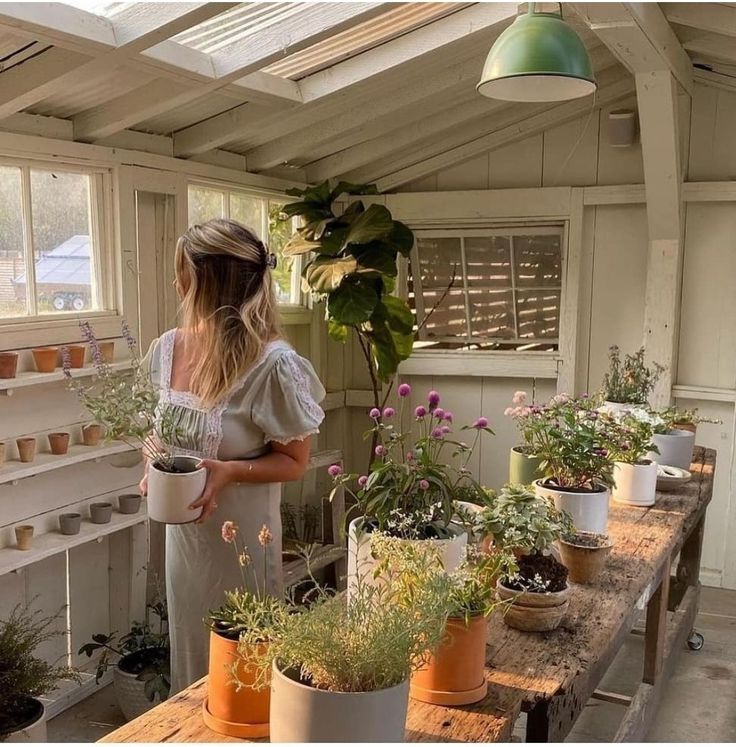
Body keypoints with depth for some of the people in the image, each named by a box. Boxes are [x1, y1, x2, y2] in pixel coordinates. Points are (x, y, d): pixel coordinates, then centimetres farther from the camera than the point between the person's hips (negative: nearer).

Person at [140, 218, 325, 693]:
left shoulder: (272, 364, -21)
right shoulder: (167, 349, -3)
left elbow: (294, 462, -12)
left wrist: (230, 471, -27)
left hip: (242, 534, -6)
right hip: (182, 532, 6)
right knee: (188, 646, 22)